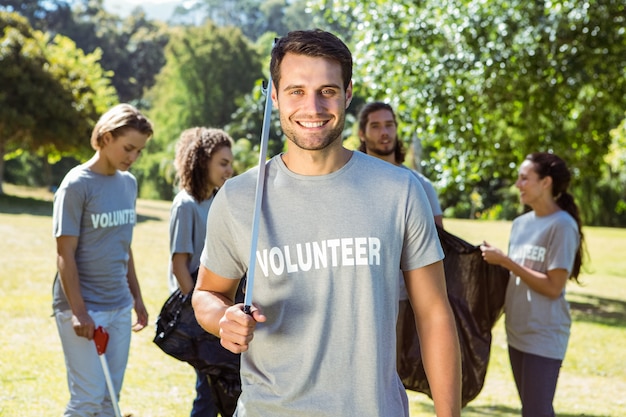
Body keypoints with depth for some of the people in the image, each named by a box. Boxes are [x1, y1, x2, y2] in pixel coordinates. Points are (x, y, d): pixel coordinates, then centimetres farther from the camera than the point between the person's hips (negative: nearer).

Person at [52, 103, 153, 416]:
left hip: (119, 307, 7)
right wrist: (78, 311, -18)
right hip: (83, 308, -7)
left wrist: (136, 296, 17)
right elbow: (65, 254, -13)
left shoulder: (129, 183, 9)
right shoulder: (77, 184, -11)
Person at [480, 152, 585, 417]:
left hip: (544, 336, -7)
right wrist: (496, 260, -1)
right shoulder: (520, 223, 8)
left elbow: (553, 287, -18)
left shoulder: (562, 225, -14)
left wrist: (505, 261, -17)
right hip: (517, 332, 8)